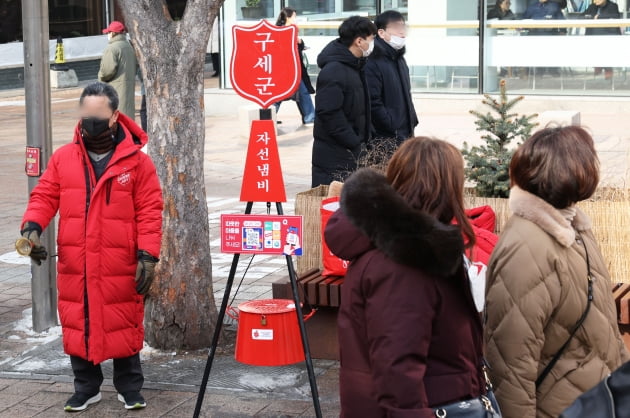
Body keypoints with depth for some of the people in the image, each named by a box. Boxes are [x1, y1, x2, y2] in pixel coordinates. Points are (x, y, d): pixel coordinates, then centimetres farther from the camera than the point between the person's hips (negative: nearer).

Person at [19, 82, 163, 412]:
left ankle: (130, 387, 20)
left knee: (123, 325, 5)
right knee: (78, 325, 10)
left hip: (120, 266, -3)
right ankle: (86, 387, 24)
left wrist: (147, 255, -12)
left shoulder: (136, 161, -3)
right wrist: (32, 226, -14)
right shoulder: (63, 158, 5)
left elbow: (149, 212, -4)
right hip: (73, 265, 3)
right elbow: (44, 197, 6)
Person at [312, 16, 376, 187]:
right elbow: (330, 114, -23)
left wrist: (366, 138, 10)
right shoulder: (333, 70, -18)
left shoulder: (356, 67, 13)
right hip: (334, 155, -10)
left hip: (352, 152, 10)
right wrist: (355, 144, -19)